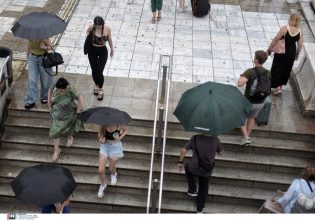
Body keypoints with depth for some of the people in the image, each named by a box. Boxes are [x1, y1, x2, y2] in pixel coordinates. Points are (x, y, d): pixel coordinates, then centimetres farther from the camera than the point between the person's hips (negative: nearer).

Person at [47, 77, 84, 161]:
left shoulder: (70, 92, -32)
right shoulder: (55, 88, -19)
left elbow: (80, 100, -27)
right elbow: (50, 90, 4)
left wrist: (77, 113, -23)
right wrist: (49, 102, 2)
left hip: (68, 116, -3)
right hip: (57, 115, 3)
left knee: (68, 129, 20)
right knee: (56, 132, 5)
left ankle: (70, 137, 56)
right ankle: (56, 150, 20)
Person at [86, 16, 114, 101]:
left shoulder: (107, 29, -18)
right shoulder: (91, 27, -16)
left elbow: (110, 39, 0)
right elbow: (87, 31, 10)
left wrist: (112, 49, 11)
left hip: (103, 51, -2)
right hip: (92, 50, 2)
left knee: (99, 72, -5)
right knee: (94, 71, 12)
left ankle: (100, 90, 19)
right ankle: (97, 85, 41)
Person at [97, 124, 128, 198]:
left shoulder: (119, 124, -22)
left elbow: (126, 129, -3)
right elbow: (100, 132, 2)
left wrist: (120, 138, -20)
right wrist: (100, 139, -20)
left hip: (116, 146, -2)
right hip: (105, 145, 2)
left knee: (111, 169, 15)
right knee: (101, 170, -1)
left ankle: (113, 175, 55)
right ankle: (103, 185, 31)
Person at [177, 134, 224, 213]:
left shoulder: (195, 138, -9)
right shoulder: (215, 139, -8)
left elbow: (183, 150, -9)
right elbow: (221, 152, 5)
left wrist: (180, 162, 5)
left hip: (194, 169, -1)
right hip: (207, 171, 2)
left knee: (187, 168, 35)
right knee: (203, 188, 27)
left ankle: (192, 190, 32)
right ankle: (200, 209, 29)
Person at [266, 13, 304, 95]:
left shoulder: (284, 29, -19)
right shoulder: (300, 32, -8)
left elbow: (276, 39, -14)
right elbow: (300, 45, -2)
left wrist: (269, 48, -2)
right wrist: (297, 54, 14)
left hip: (281, 52, -4)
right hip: (291, 53, 4)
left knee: (277, 68, 10)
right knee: (286, 69, 20)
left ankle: (277, 86, 8)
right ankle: (281, 84, 33)